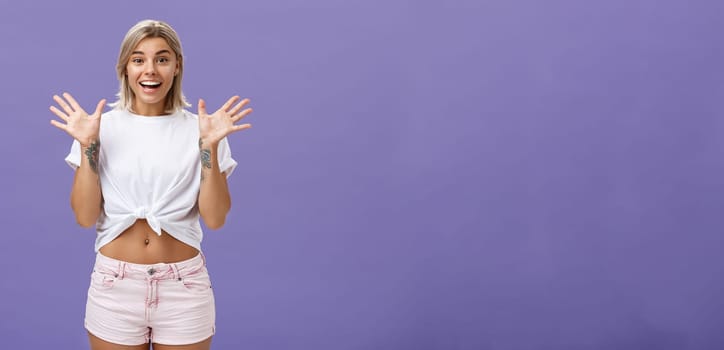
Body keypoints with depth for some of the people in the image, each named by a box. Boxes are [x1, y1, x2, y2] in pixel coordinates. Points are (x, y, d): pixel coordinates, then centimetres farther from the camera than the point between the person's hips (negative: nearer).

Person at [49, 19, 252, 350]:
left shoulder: (198, 129, -2)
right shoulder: (103, 127, -1)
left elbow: (215, 218, -7)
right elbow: (85, 217, -5)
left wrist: (210, 146, -16)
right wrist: (87, 145, -14)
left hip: (183, 286, 0)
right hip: (115, 285, 0)